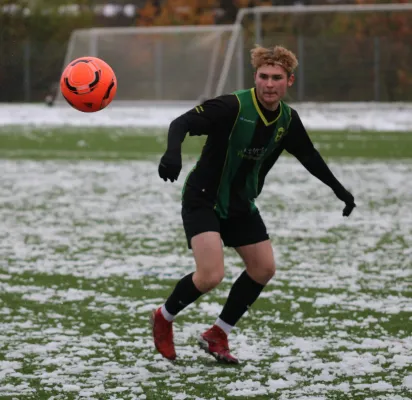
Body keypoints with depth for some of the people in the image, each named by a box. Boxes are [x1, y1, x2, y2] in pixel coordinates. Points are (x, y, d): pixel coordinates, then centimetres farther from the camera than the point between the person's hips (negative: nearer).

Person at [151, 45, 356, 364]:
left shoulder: (288, 120, -3)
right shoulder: (232, 107, -24)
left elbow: (309, 155, 15)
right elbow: (183, 123, -31)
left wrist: (339, 190, 22)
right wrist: (173, 152, -52)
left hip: (241, 204, 8)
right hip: (203, 201, -7)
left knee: (264, 268, 8)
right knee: (211, 275, -20)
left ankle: (217, 337, 22)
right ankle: (163, 319, 8)